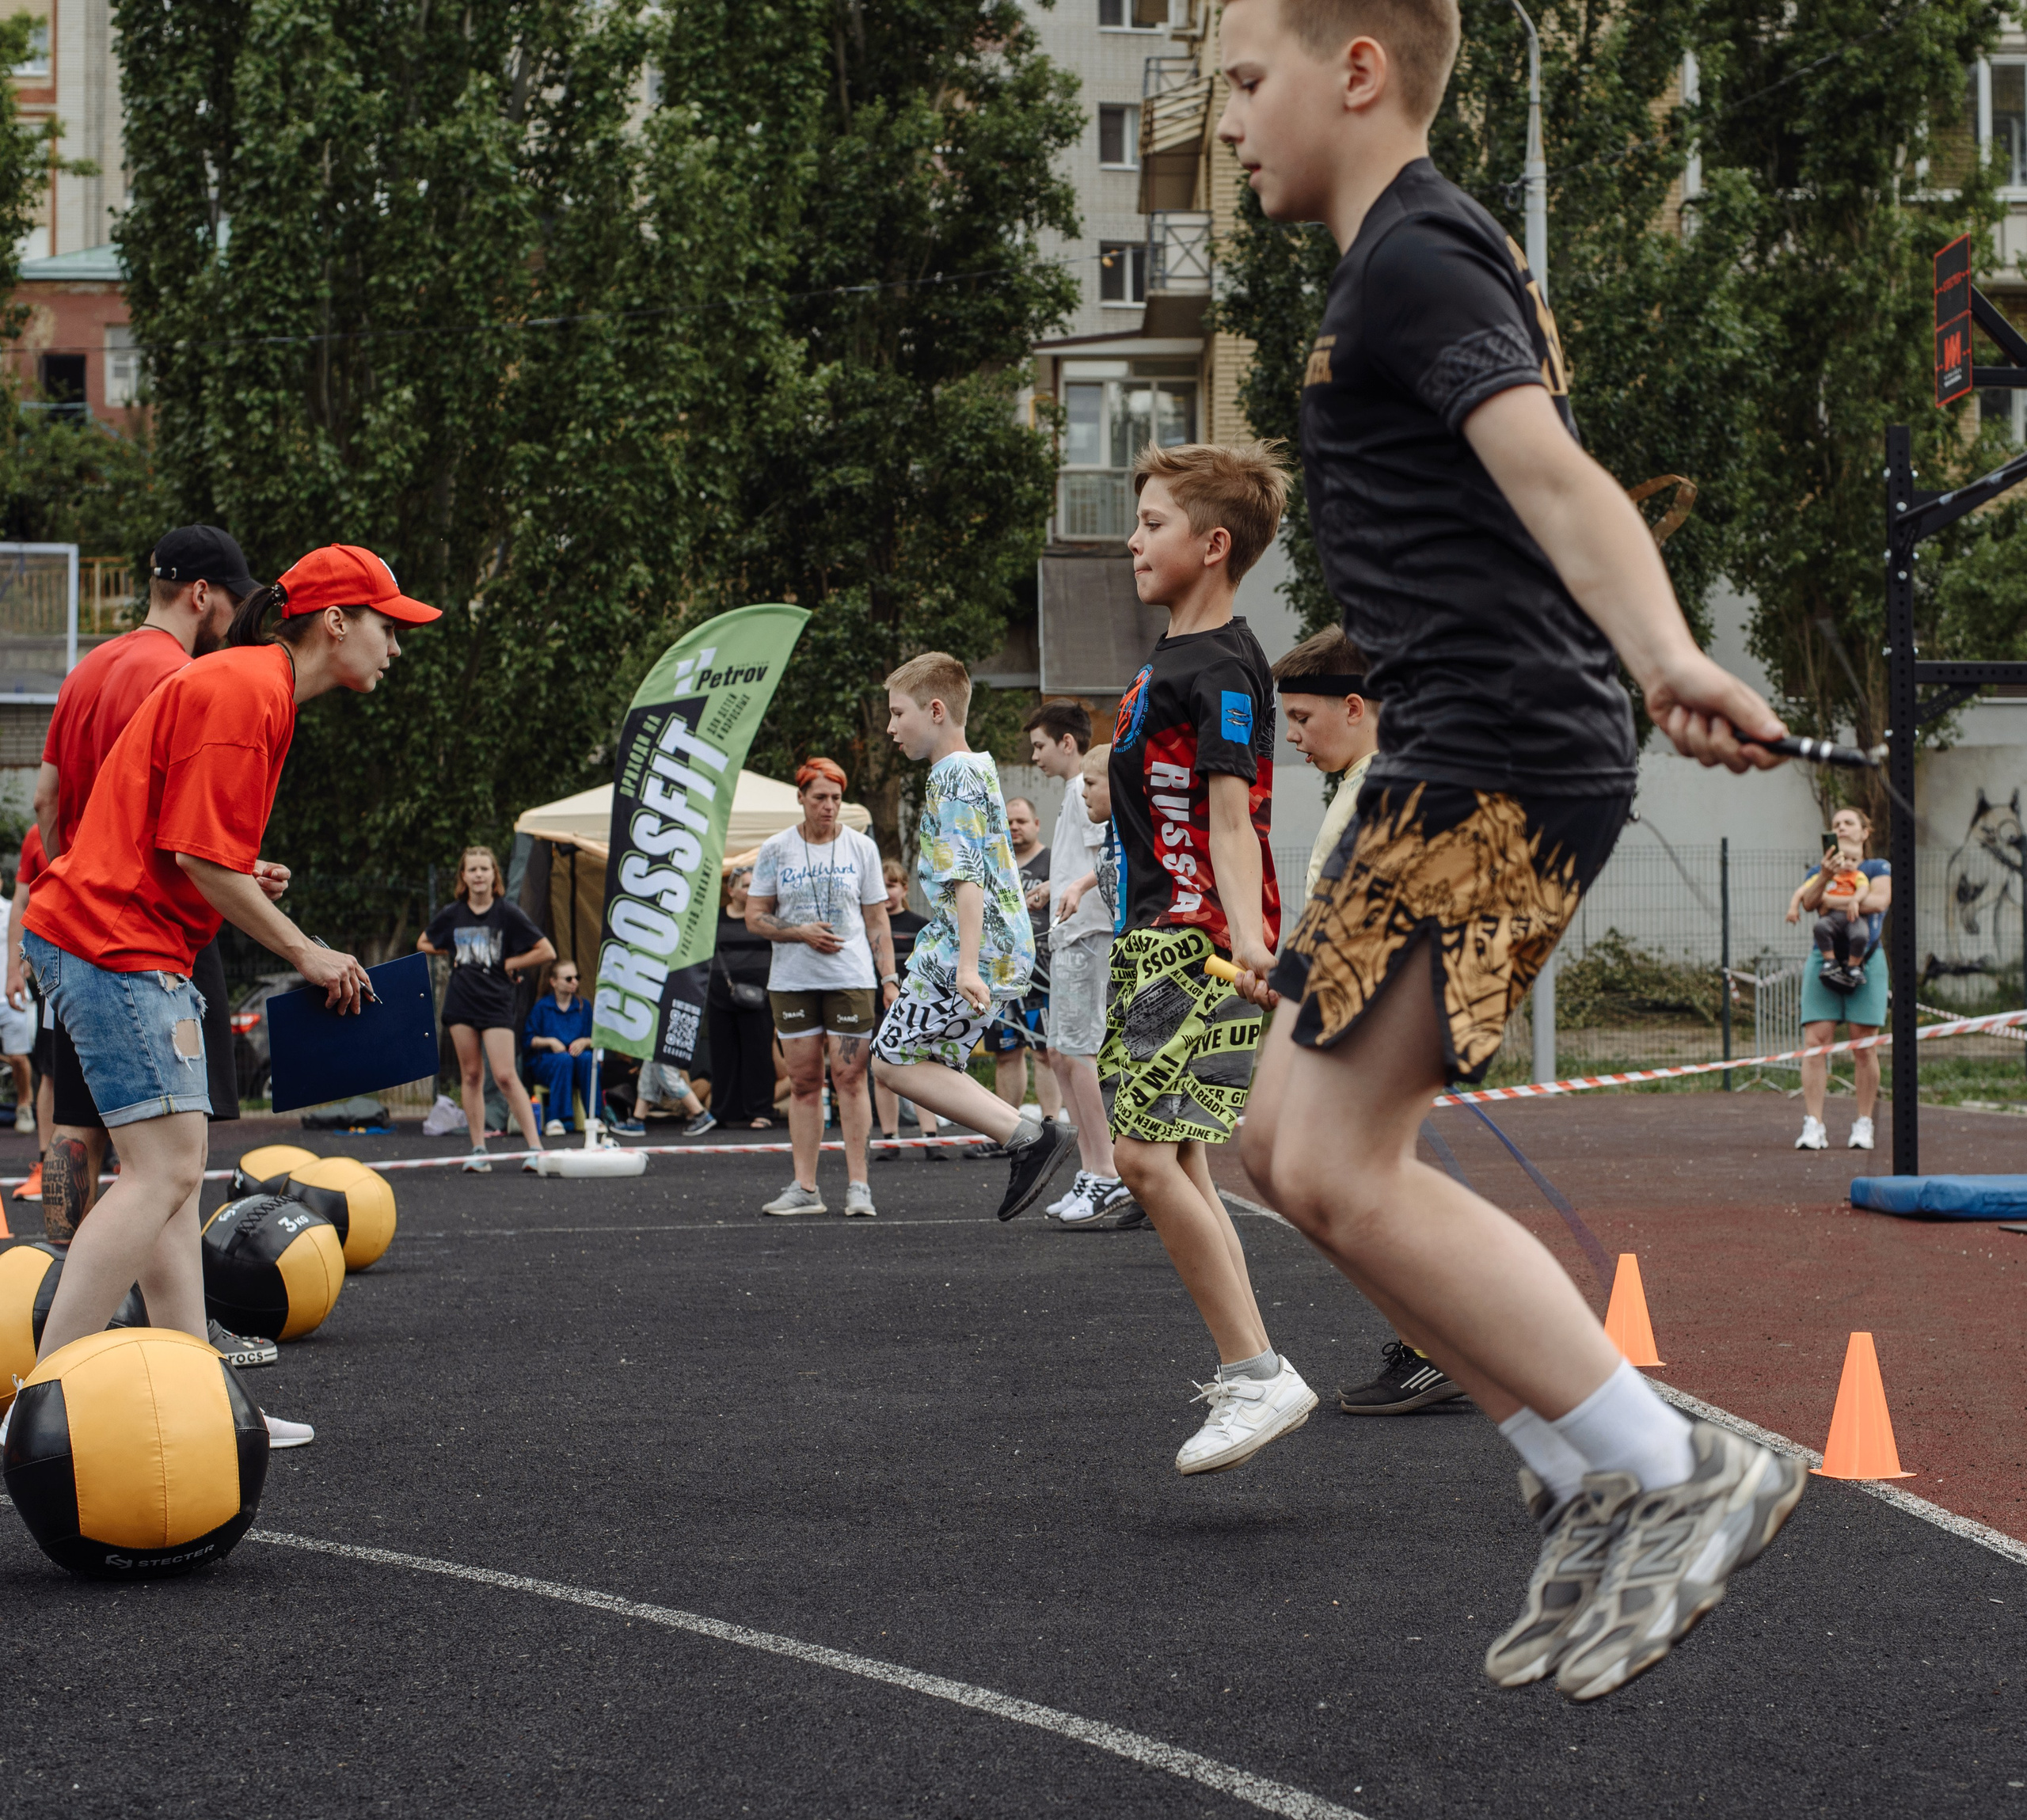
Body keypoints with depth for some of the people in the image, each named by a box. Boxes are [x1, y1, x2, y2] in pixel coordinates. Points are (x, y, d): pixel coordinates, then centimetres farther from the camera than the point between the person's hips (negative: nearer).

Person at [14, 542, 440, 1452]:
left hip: (98, 935, 11)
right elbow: (196, 856, -18)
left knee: (173, 1172, 9)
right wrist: (303, 951, -9)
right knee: (164, 1166, -16)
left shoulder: (249, 685, 19)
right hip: (115, 942, -11)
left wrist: (242, 879, 11)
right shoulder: (246, 690, -13)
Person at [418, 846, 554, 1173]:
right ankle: (478, 1150, 9)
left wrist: (509, 964, -4)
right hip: (460, 1001, 4)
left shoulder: (508, 913, -6)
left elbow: (546, 952, -6)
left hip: (497, 1002, -4)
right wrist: (454, 953, 7)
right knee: (470, 1075, 5)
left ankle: (535, 1147, -12)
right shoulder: (452, 914, 5)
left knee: (505, 1076, -12)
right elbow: (423, 944, 22)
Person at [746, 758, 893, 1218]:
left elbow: (877, 921, 8)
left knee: (850, 1078, -6)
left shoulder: (861, 848, 6)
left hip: (851, 978, -1)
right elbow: (755, 917, 6)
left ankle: (858, 1185, -3)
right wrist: (801, 932, -10)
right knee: (803, 1082, 2)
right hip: (792, 981, 1)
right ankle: (805, 1188, 5)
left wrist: (889, 978, 0)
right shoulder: (775, 850, 6)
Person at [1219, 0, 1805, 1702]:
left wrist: (1668, 652, -43)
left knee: (1341, 1170, -13)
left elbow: (1552, 473, -27)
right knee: (1293, 1145, 10)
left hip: (1496, 764, -11)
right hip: (1456, 773, 11)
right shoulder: (1451, 254, 22)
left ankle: (1678, 1475, -8)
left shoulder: (1412, 260, -10)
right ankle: (1592, 1488, 11)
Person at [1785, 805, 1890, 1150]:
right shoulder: (1818, 871, 19)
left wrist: (1829, 899, -7)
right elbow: (1807, 901, -2)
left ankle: (1863, 1124, 6)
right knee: (1815, 1041, -9)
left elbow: (1879, 901, -8)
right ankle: (1813, 1126, -11)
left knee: (1864, 1045, -3)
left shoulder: (1878, 869, 12)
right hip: (1824, 962, 2)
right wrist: (1824, 876, -21)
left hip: (1865, 963, -2)